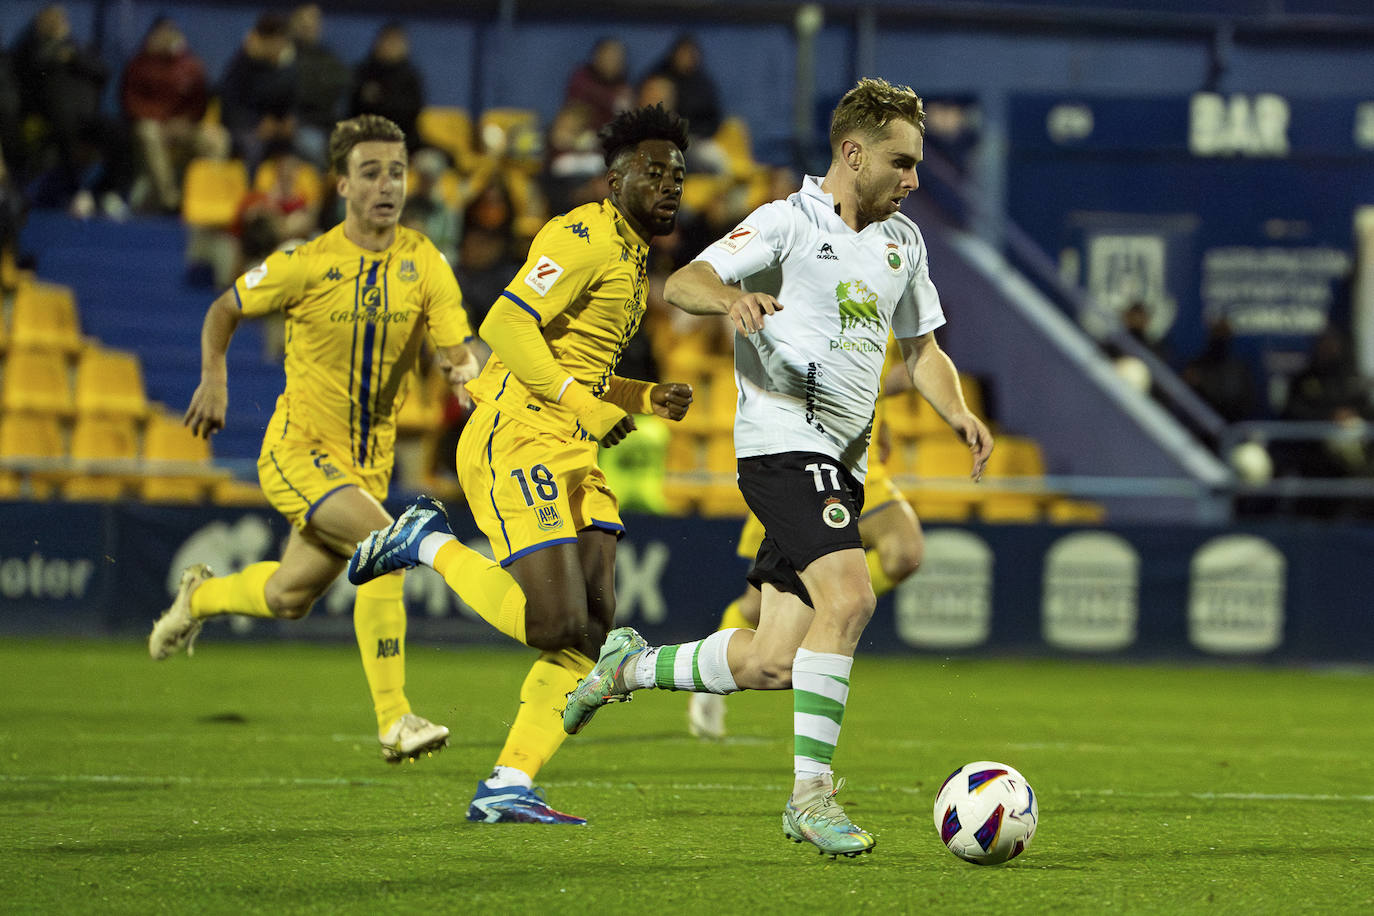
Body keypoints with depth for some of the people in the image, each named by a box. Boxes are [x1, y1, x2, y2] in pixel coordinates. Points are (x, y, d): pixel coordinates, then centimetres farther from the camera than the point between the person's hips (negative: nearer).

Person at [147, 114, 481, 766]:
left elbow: (458, 351, -11)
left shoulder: (423, 264, -4)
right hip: (298, 449, -5)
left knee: (286, 599, 13)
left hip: (368, 461, 5)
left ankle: (200, 596, 48)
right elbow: (225, 309, 4)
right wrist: (213, 378, -7)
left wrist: (467, 372, -32)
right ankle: (394, 722, -25)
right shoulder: (308, 265, -12)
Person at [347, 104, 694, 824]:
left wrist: (645, 401, 13)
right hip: (517, 441, -10)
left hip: (571, 454, 10)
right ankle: (430, 543, 5)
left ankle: (509, 785, 2)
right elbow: (506, 325, -22)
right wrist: (583, 402, -22)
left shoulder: (631, 256, 21)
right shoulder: (585, 237, -11)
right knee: (557, 624, -16)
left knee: (596, 626, -1)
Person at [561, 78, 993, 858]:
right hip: (784, 445, -7)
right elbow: (682, 284, -15)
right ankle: (812, 790, -19)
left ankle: (633, 664, 27)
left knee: (771, 663, 1)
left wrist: (959, 413, 6)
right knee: (849, 595, -27)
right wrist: (732, 298, -38)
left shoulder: (904, 241, 17)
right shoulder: (788, 222, -5)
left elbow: (922, 346, 26)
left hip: (842, 466, 7)